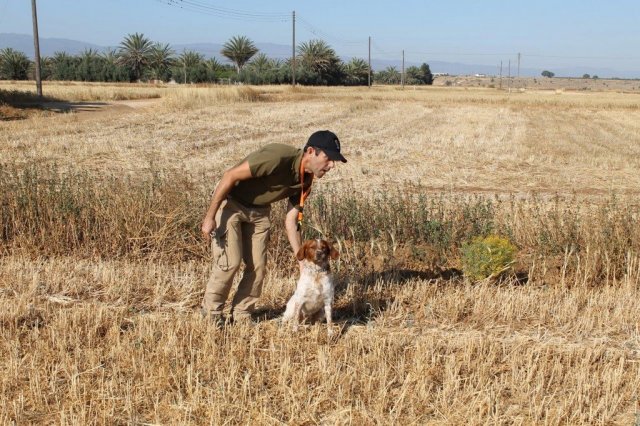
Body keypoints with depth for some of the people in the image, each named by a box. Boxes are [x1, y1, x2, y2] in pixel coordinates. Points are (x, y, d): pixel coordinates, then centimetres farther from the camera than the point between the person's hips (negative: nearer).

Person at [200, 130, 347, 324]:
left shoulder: (305, 180, -9)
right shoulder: (278, 157, -33)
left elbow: (291, 221, -4)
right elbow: (230, 175, -29)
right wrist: (210, 216, -27)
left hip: (259, 212, 7)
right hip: (230, 203, -7)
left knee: (258, 265, 1)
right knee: (229, 262, -10)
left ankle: (241, 315, 18)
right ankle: (211, 314, 10)